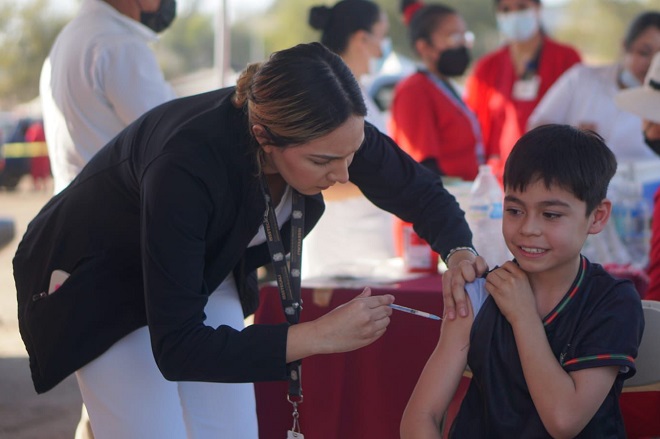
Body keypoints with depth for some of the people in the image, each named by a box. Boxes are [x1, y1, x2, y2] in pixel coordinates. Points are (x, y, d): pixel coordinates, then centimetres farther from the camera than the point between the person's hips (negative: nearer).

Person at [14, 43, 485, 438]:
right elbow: (176, 348, -39)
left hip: (203, 274, 6)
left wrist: (459, 250, -26)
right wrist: (319, 335, -41)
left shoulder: (328, 132, -25)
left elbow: (416, 189, -6)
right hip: (103, 285, -5)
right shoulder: (186, 165, -42)